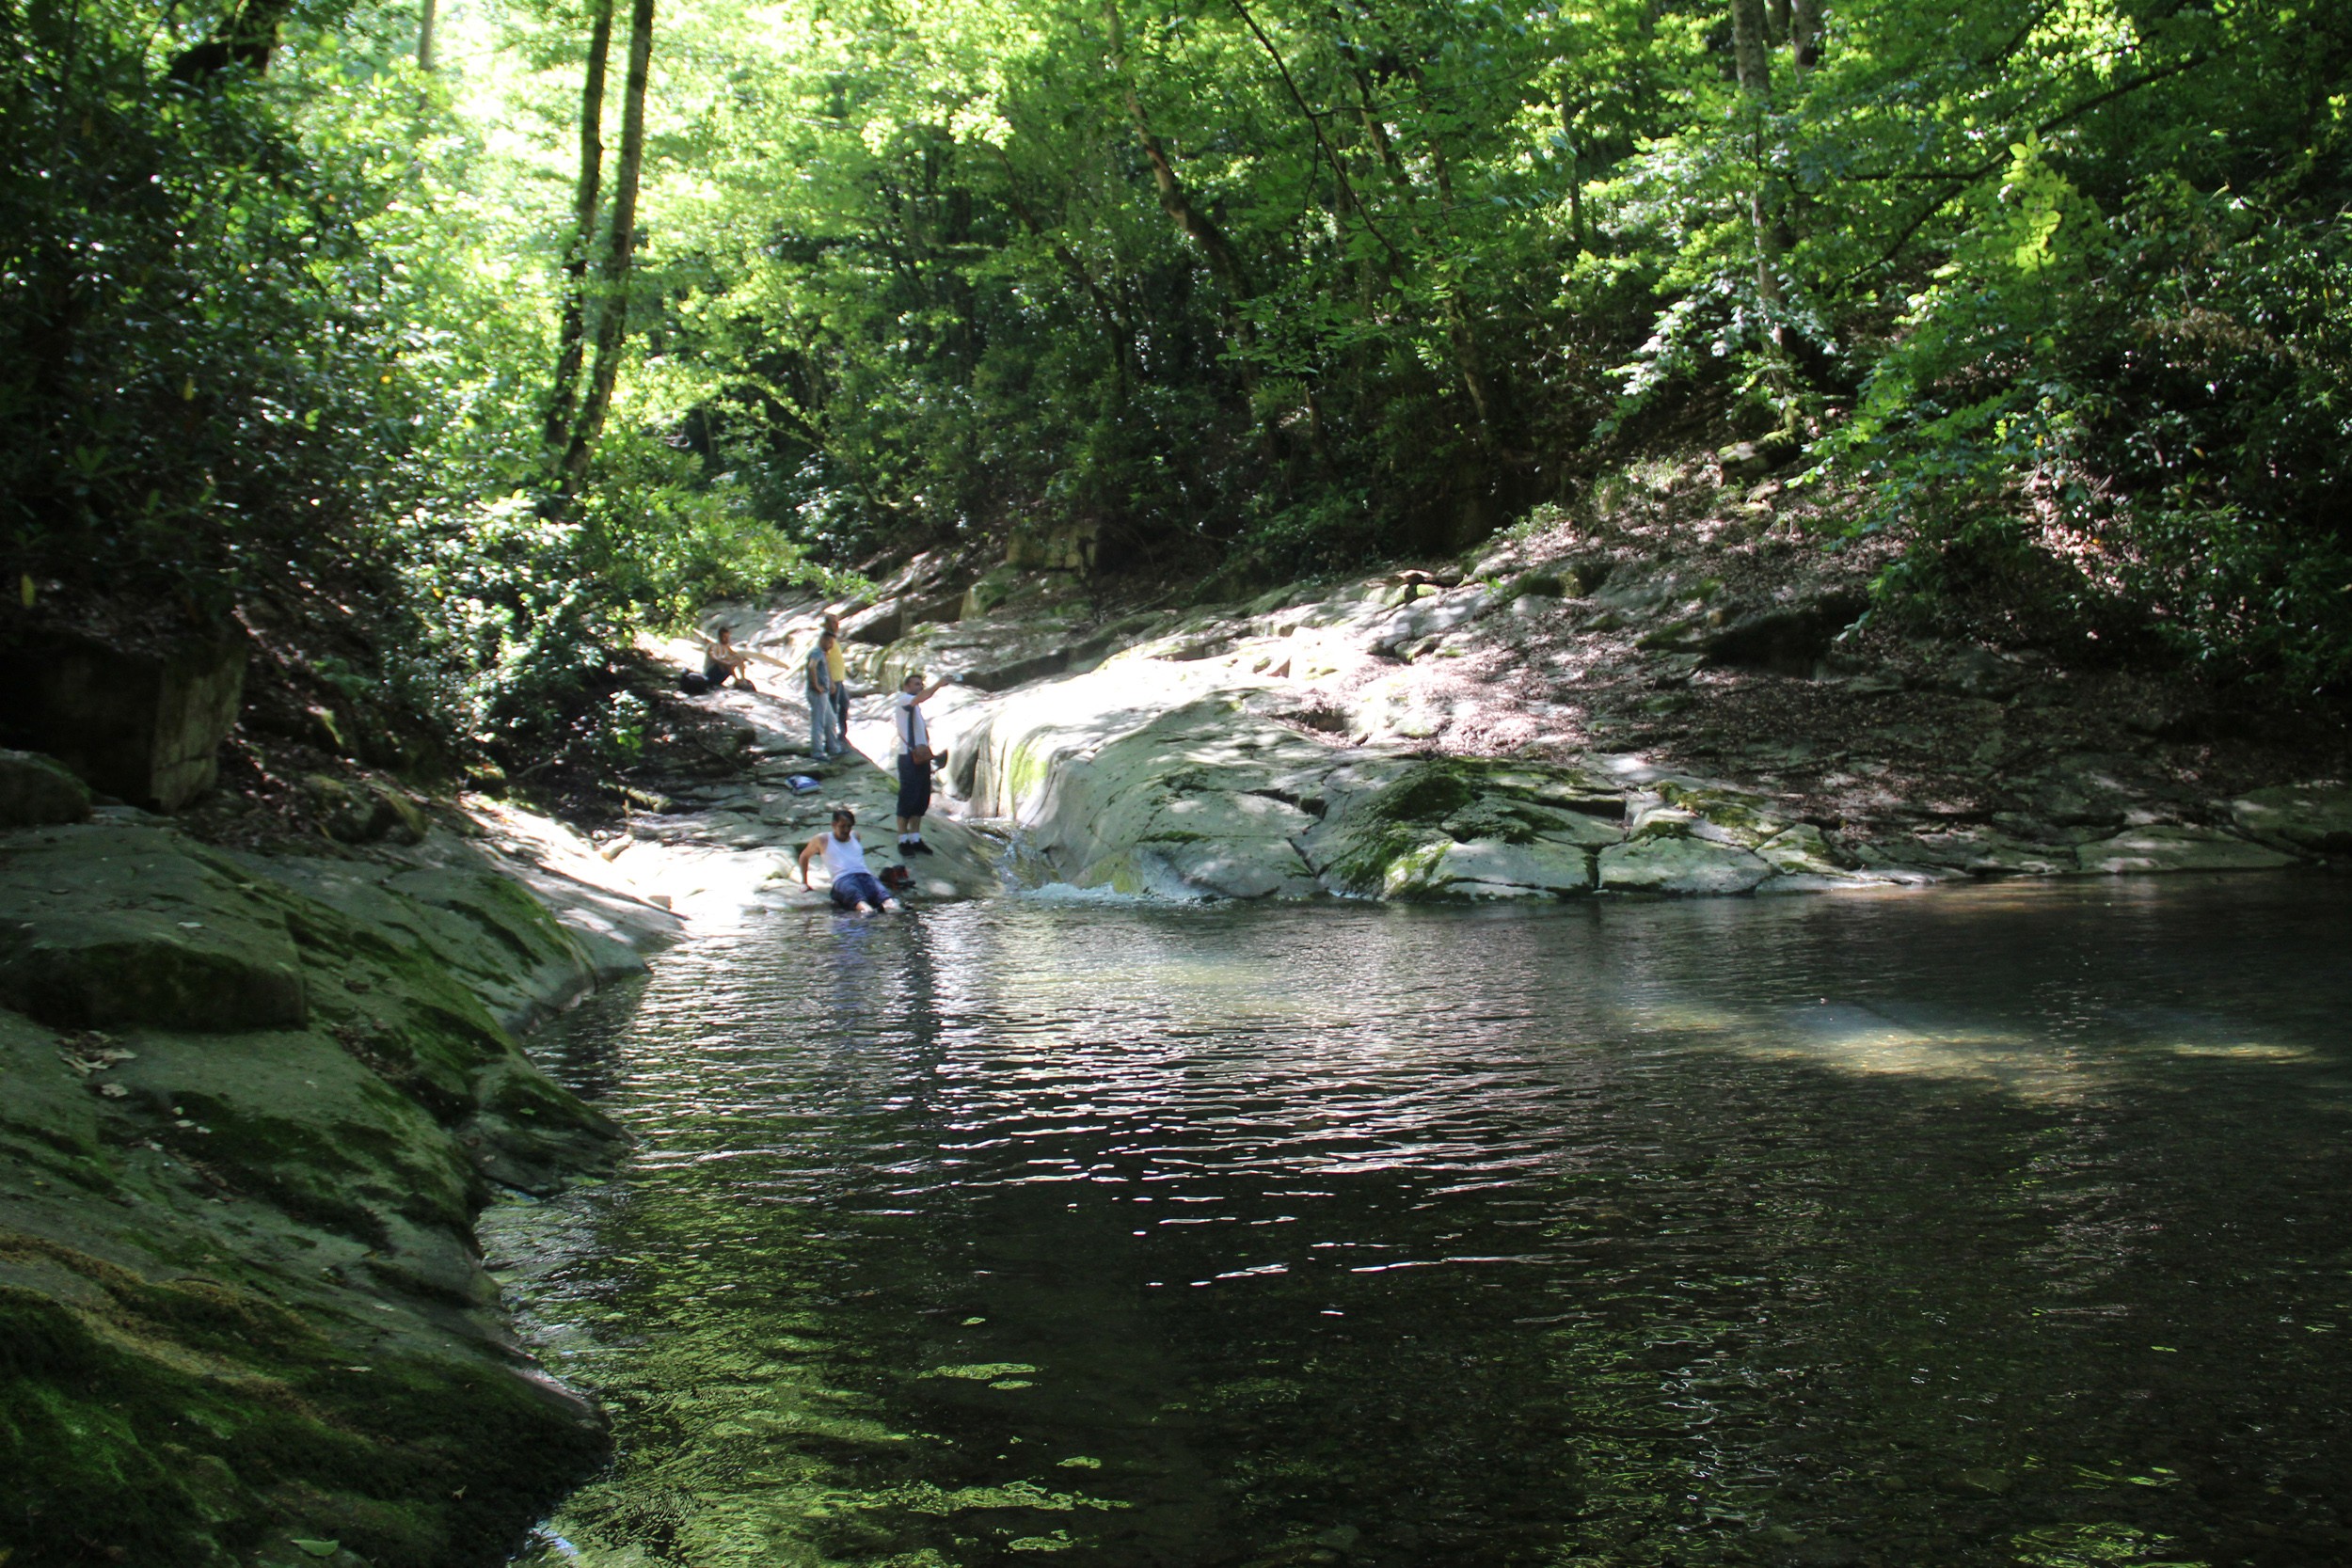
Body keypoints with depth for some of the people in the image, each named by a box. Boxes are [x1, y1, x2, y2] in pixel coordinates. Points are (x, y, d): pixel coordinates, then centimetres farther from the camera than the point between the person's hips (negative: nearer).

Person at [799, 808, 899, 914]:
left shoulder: (855, 836, 27)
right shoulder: (823, 840, 17)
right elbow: (804, 856, 30)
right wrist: (804, 882, 31)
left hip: (865, 876, 3)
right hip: (842, 879, -3)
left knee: (878, 889, -37)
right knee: (853, 892, -43)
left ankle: (889, 903, -69)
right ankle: (864, 907, -76)